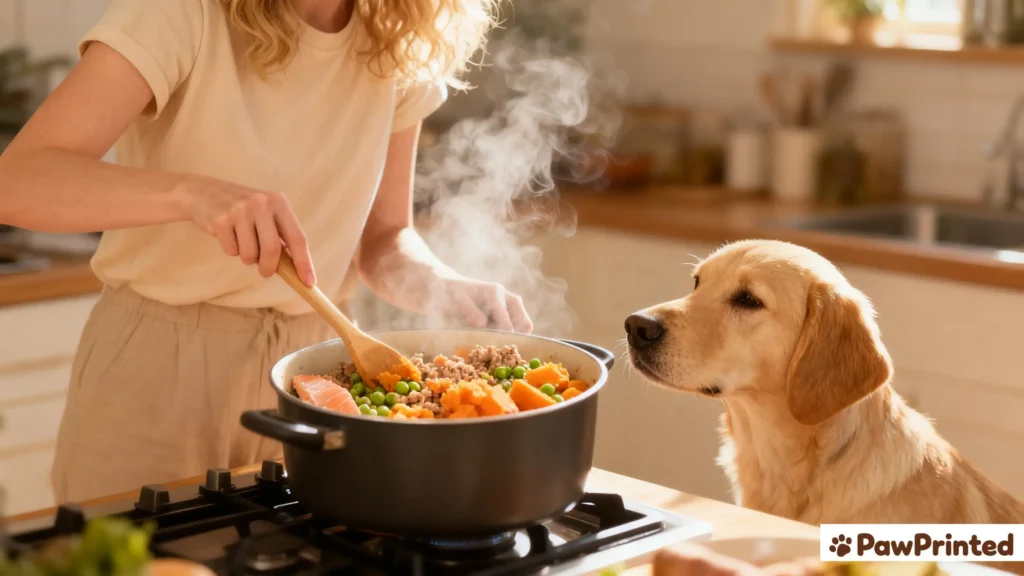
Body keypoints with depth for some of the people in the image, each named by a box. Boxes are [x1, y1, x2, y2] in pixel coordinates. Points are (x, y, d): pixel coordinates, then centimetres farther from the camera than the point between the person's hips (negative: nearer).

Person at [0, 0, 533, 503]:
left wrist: (444, 289, -13)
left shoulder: (401, 49, -1)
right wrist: (191, 193, -40)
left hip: (307, 363, 4)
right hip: (155, 369, -4)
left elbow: (382, 238, 8)